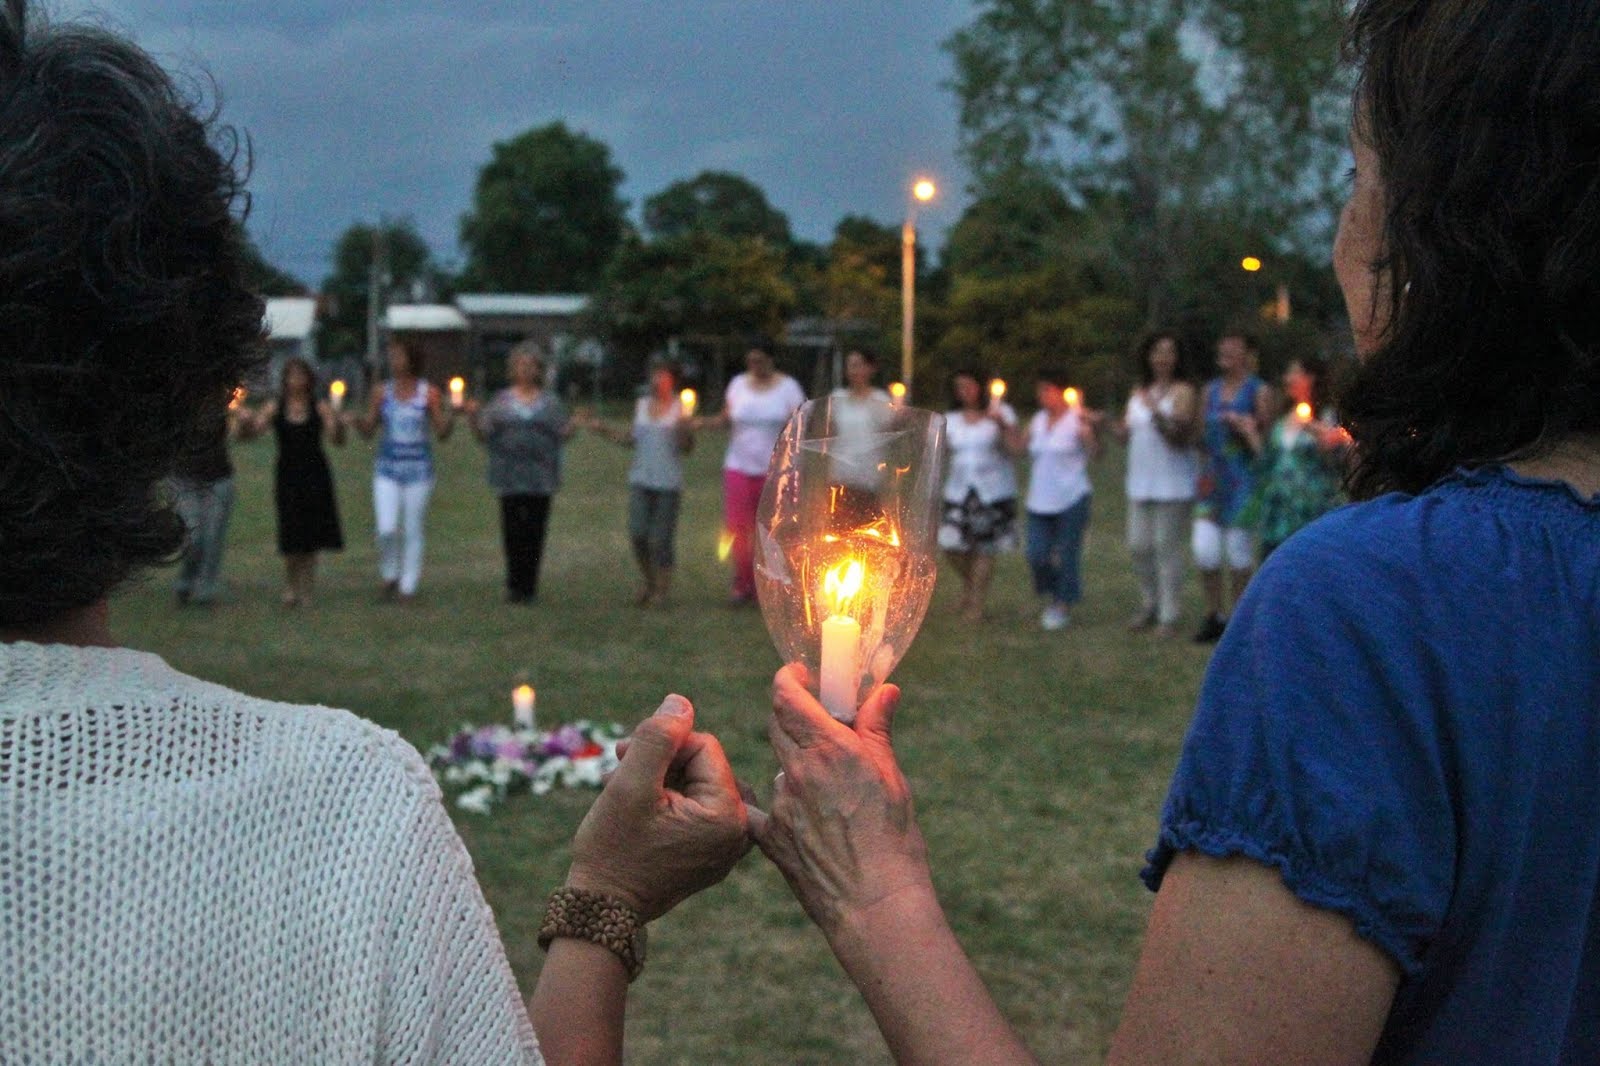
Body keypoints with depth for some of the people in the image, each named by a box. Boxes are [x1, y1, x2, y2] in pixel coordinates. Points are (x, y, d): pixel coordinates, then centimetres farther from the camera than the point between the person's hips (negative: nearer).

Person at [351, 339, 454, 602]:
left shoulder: (429, 393, -2)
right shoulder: (381, 393, 4)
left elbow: (442, 433, 0)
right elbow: (369, 430, 8)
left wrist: (450, 416, -20)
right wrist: (357, 422, -13)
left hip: (418, 470, -1)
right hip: (387, 469, 1)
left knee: (413, 530, 4)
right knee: (386, 529, -11)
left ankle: (408, 586, 15)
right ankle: (389, 575, 13)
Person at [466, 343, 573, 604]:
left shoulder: (550, 401, 10)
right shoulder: (501, 401, 8)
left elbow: (562, 436, 8)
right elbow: (484, 435, 6)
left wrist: (572, 428, -13)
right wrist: (473, 418, -11)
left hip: (541, 479, 0)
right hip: (510, 478, 0)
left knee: (535, 532, -1)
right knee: (512, 531, -1)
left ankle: (529, 586, 6)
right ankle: (514, 585, 9)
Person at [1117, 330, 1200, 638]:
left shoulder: (1182, 392, -7)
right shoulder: (1139, 393, 14)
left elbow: (1180, 437, -16)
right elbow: (1129, 433, 22)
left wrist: (1157, 412, -28)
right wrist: (1122, 430, 0)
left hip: (1174, 483, -7)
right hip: (1141, 481, 7)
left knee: (1167, 546, -5)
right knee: (1139, 546, 8)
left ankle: (1169, 616, 1)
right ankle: (1150, 605, 24)